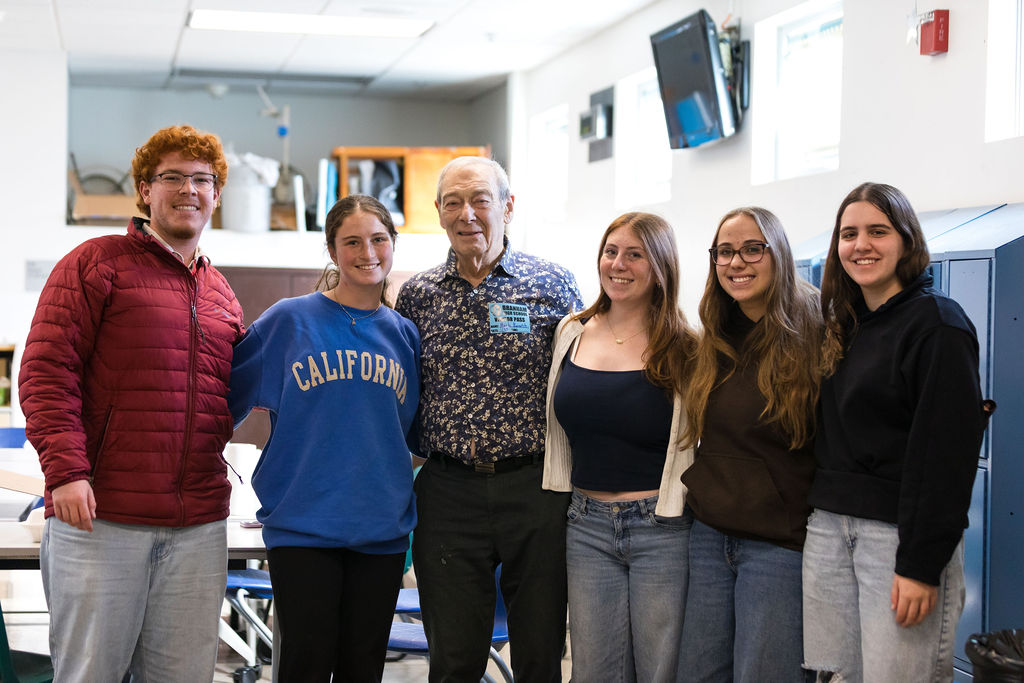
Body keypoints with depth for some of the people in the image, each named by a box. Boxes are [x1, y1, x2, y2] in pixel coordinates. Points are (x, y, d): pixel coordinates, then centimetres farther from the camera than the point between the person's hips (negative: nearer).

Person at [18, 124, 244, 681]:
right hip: (101, 511, -5)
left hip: (198, 526, 5)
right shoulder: (97, 263, 2)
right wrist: (65, 469, -16)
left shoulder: (221, 295, 19)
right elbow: (46, 370, -6)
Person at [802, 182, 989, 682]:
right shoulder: (845, 327, 14)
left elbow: (948, 451, -15)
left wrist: (922, 564, -19)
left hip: (900, 530, -7)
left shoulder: (936, 323, -9)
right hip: (828, 527, 7)